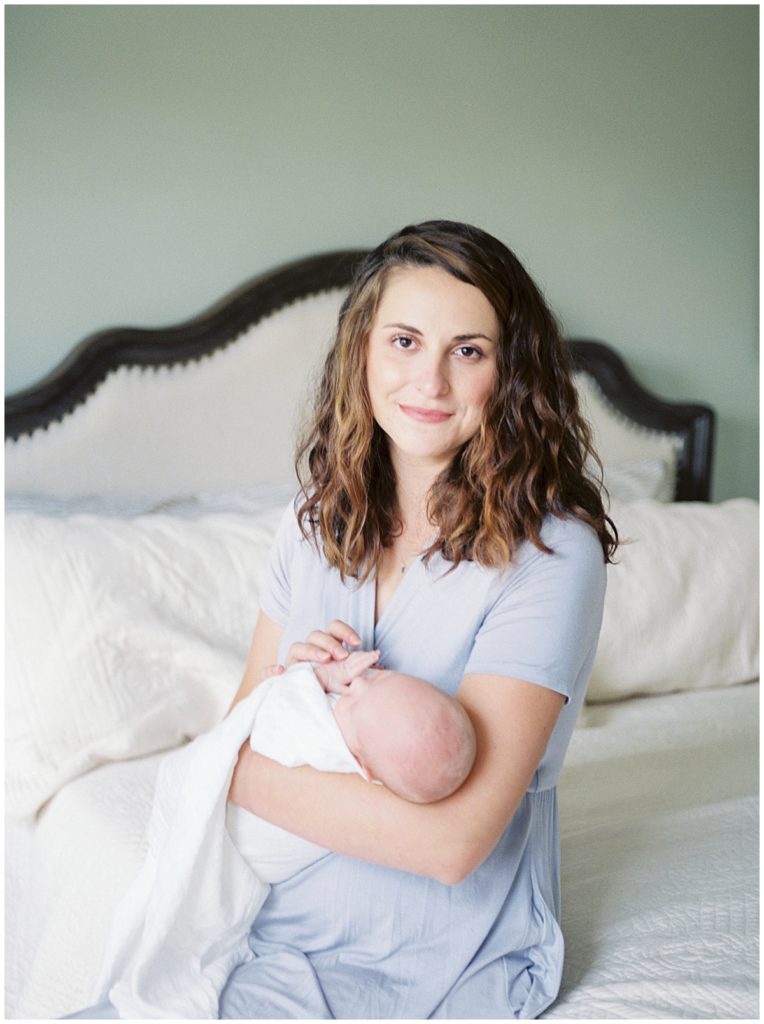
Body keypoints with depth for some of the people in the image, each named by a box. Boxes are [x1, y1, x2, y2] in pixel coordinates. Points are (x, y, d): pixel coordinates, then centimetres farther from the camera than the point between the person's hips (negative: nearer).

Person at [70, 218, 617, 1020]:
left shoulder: (549, 553, -18)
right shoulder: (320, 518, 1)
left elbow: (451, 840, -24)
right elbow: (246, 726, 9)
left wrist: (232, 770, -17)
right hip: (291, 917, 5)